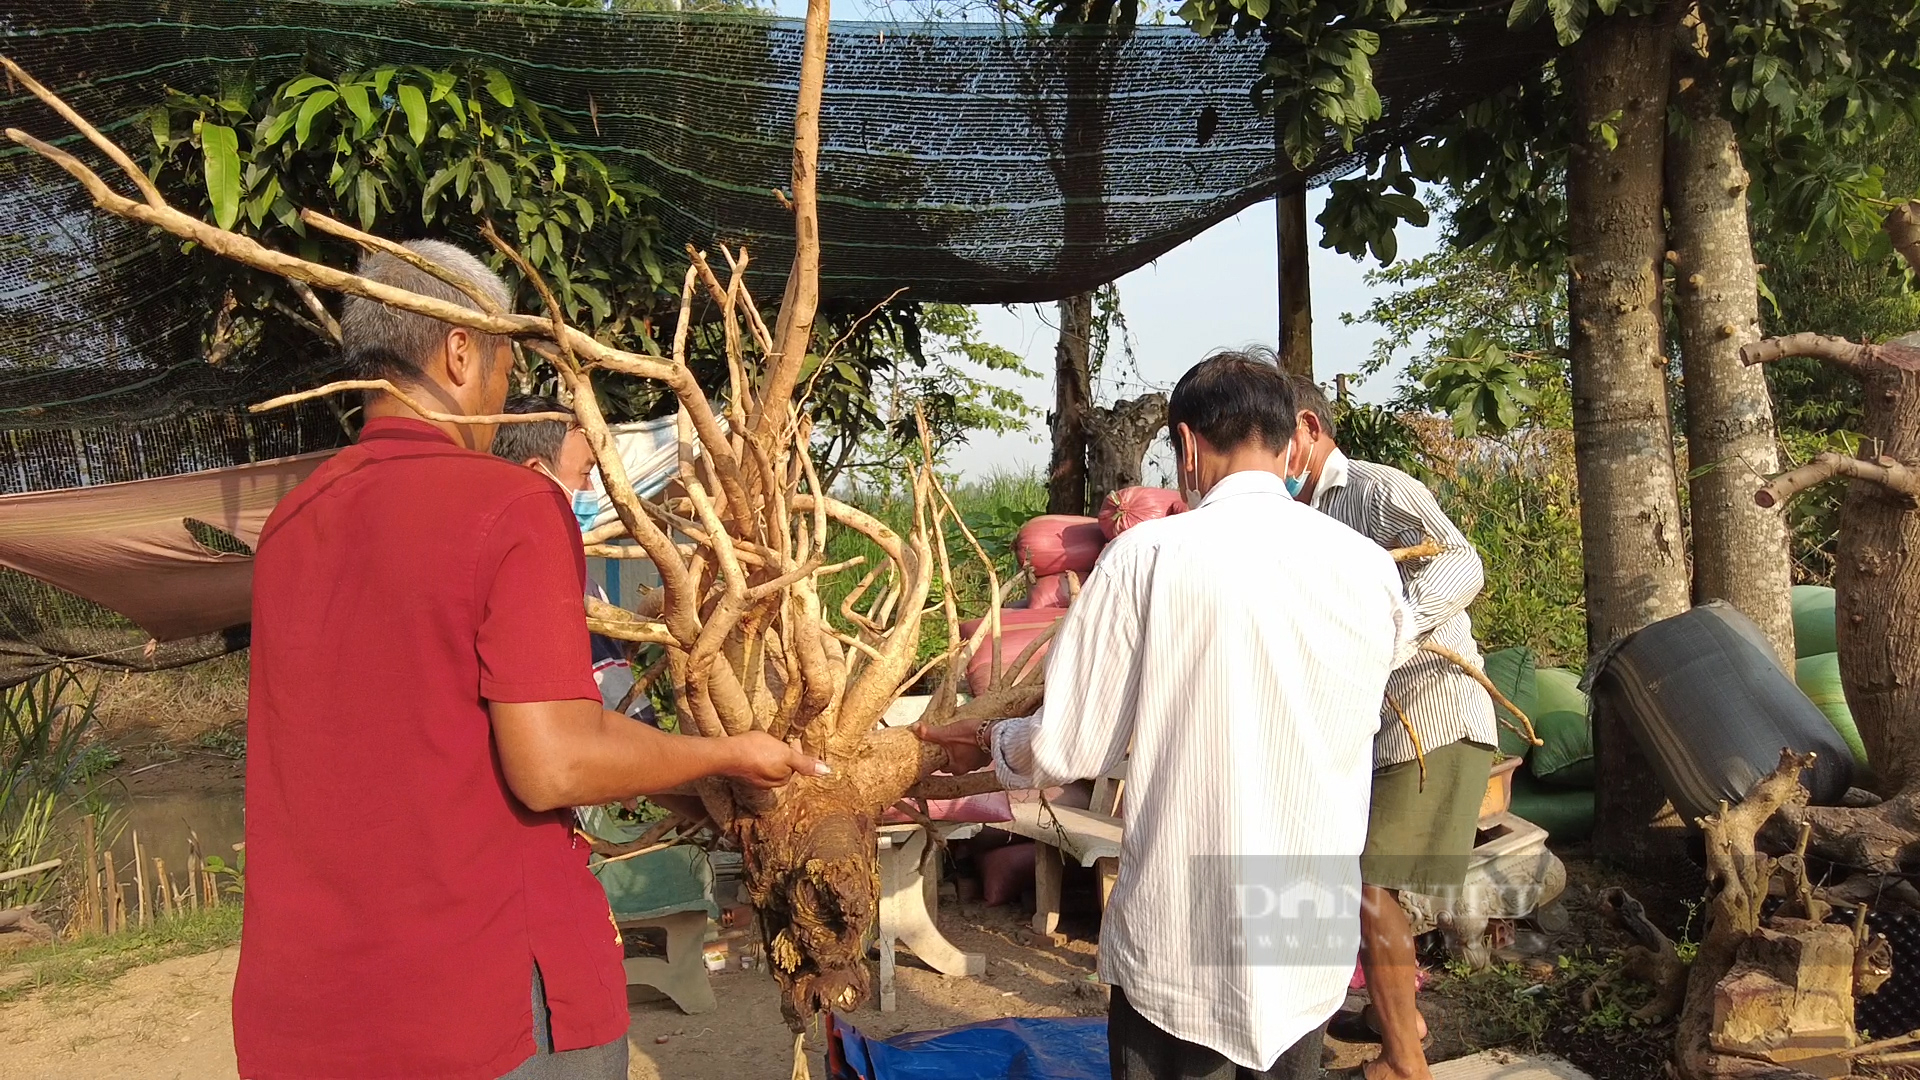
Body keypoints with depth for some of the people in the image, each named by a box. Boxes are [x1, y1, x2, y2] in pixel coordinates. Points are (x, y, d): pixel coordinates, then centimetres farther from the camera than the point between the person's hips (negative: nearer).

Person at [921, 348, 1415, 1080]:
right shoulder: (1370, 568, -2)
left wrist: (989, 746, 12)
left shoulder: (1149, 555, -13)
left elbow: (1070, 747, -10)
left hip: (1180, 940, -3)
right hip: (1313, 932, 4)